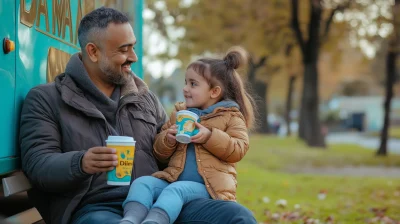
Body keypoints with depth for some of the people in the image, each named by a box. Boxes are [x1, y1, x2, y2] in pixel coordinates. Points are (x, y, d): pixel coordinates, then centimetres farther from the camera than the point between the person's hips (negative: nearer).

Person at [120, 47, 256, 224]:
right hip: (173, 179, 5)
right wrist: (168, 139, -2)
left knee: (176, 190, -36)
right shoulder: (179, 113, 22)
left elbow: (238, 150, -5)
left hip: (206, 185, -5)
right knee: (142, 182, -23)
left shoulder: (231, 116, 10)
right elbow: (161, 155, 21)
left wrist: (210, 137, -17)